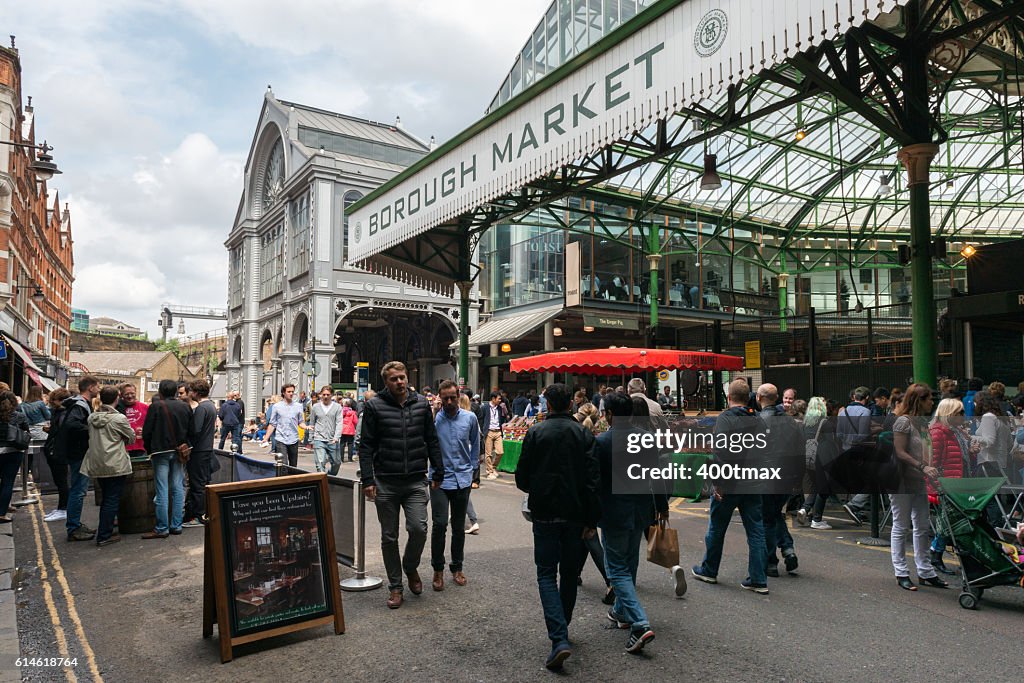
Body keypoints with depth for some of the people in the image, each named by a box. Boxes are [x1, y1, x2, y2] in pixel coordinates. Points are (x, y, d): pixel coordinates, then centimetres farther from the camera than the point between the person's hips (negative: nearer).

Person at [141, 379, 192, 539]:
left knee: (162, 490, -1)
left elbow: (147, 431, -7)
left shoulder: (156, 406, -9)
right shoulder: (185, 406, 3)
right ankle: (176, 525, 13)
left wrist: (149, 450, 7)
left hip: (161, 452, -4)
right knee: (178, 488, 8)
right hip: (180, 452, 4)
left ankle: (162, 528, 2)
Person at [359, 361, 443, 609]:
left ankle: (410, 567, 23)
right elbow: (366, 446, -1)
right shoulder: (374, 406, -2)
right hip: (385, 482, -1)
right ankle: (395, 586, 25)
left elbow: (432, 441, 11)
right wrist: (367, 480, -7)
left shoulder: (421, 404, 5)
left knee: (418, 528, -9)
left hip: (416, 481, 1)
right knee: (389, 537, 8)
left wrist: (438, 473, 9)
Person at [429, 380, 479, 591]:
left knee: (459, 527, 11)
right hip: (440, 479, -2)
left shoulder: (470, 418, 2)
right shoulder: (433, 418, -6)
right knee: (439, 524, -10)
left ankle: (457, 568, 27)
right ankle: (438, 569, 8)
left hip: (463, 479, 3)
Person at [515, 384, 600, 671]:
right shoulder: (584, 435, -2)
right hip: (575, 515, 2)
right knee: (570, 574, 18)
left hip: (544, 513, -2)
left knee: (547, 575, 3)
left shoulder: (535, 433, -5)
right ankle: (562, 628, 32)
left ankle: (559, 638, -11)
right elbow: (593, 480, -7)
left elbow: (522, 478, -3)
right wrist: (591, 520, -2)